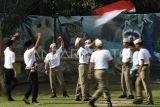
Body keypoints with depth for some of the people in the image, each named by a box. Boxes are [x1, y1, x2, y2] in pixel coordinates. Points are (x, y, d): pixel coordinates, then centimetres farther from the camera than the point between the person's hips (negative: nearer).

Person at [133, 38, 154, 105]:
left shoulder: (141, 52, -15)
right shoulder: (146, 50, 14)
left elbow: (142, 62, -21)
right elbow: (149, 60, 14)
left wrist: (139, 71, -17)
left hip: (143, 68, -10)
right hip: (147, 67, 10)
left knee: (146, 85, -6)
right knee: (138, 83, 15)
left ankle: (150, 100, -4)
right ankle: (139, 98, 14)